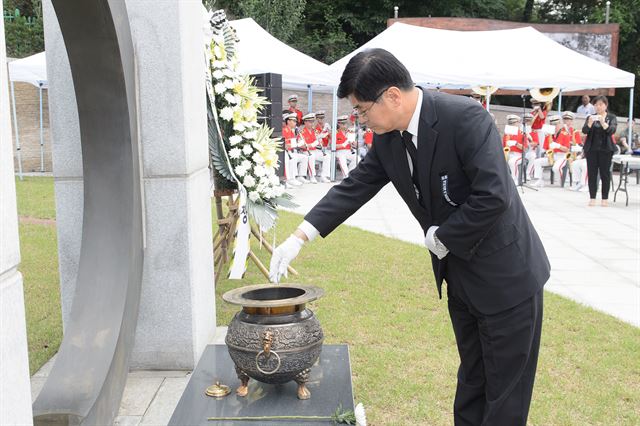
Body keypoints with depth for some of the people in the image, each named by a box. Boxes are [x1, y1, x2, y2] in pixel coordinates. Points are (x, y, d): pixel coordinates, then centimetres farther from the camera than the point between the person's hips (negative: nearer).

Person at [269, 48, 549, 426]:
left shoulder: (465, 118, -25)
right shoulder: (388, 139, -1)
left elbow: (493, 196, -30)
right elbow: (354, 188, 5)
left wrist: (441, 237, -18)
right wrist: (299, 237, -1)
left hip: (505, 277, -7)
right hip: (461, 277, 8)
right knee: (471, 385, 21)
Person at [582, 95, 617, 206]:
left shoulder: (611, 117, 4)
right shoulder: (590, 117, 8)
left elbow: (612, 130, -12)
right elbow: (584, 131, -5)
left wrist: (603, 122, -28)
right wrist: (590, 123, -25)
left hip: (605, 149, -1)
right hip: (591, 149, 2)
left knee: (605, 173, 0)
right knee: (592, 173, 1)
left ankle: (605, 198, 6)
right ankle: (592, 198, 6)